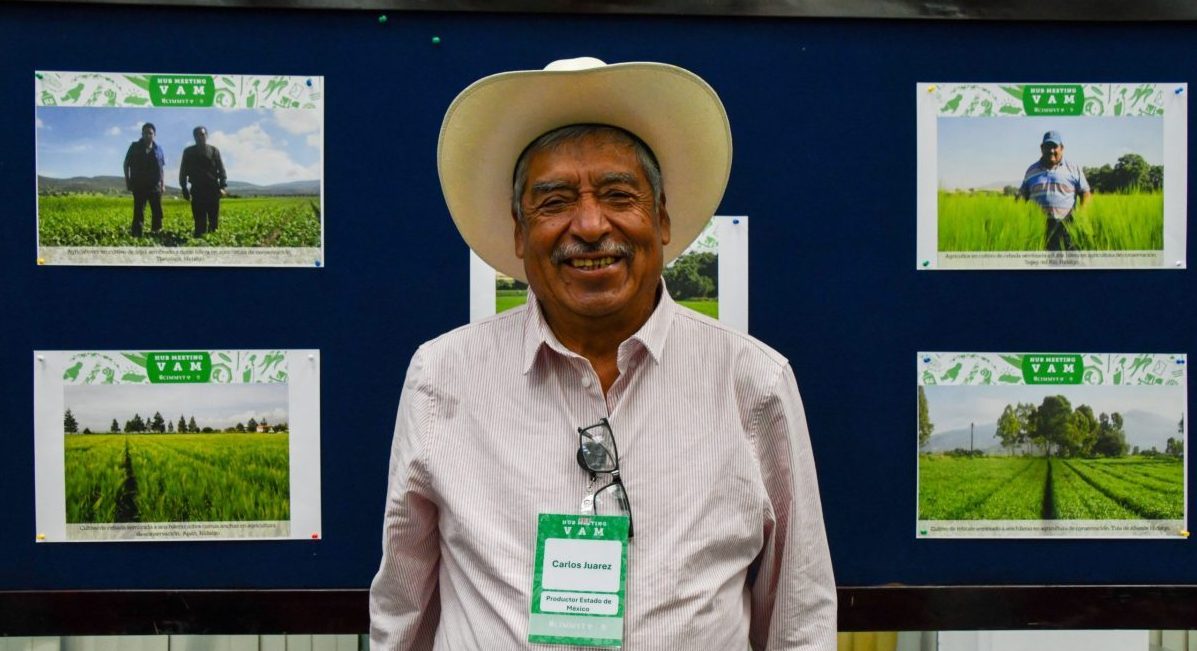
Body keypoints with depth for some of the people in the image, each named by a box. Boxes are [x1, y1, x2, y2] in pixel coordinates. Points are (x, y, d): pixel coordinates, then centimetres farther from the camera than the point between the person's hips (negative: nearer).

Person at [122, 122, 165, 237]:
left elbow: (162, 168, 12)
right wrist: (127, 181, 0)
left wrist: (163, 184, 3)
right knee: (138, 212, -5)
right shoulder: (135, 147, 3)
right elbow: (126, 165, 7)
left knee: (157, 212, 2)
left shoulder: (158, 149, 8)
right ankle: (136, 235, -6)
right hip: (139, 186, -2)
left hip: (155, 186, 2)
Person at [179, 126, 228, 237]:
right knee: (199, 220, -4)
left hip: (213, 189, 0)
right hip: (197, 190, 0)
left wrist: (222, 186, -7)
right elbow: (183, 171, 10)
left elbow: (221, 170, 5)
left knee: (214, 219, 1)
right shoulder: (188, 152, 9)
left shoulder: (214, 151, 8)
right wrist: (184, 188, 2)